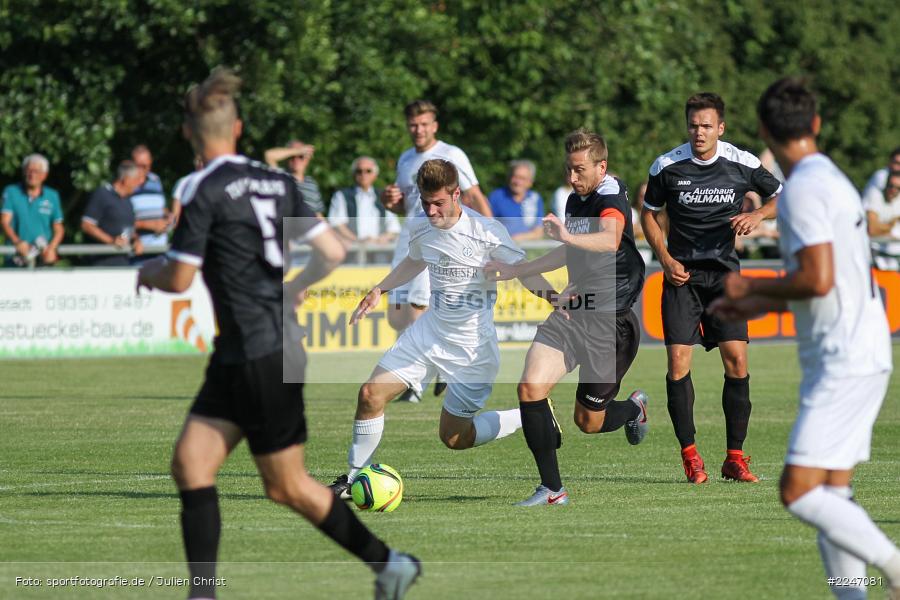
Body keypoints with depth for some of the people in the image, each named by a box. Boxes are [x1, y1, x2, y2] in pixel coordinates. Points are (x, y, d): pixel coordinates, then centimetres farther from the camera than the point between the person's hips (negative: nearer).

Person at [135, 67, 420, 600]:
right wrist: (294, 289, 25)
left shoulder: (205, 191, -14)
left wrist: (150, 272, 11)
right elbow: (334, 251, 7)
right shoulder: (277, 181, 7)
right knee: (191, 463, 4)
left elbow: (179, 279, -11)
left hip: (261, 356, -8)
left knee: (288, 487, 5)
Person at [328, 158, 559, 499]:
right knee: (371, 394, -6)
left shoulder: (486, 231, -19)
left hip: (472, 345, -6)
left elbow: (524, 272, -13)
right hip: (430, 331, 6)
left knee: (454, 438, -1)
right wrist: (379, 290, 16)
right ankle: (354, 478, 10)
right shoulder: (420, 228, 0)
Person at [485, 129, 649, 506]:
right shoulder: (575, 200, 10)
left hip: (610, 320, -7)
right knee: (530, 387, -16)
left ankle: (635, 408, 40)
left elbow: (610, 240, -39)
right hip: (572, 314, 7)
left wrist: (568, 236, -58)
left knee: (589, 422, 4)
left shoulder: (611, 197, -16)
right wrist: (514, 272, 29)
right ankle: (551, 488, -10)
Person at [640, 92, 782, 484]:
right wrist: (666, 260, -3)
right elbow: (649, 214, 9)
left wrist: (758, 215, -11)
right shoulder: (667, 166, -4)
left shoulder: (742, 164, -4)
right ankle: (689, 455, 1)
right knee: (678, 360, -11)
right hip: (681, 274, 0)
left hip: (724, 273, 0)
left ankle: (735, 457, 1)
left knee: (736, 359, -9)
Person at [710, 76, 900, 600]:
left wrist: (752, 288, -6)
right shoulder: (833, 179, 17)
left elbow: (818, 279, -22)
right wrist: (762, 305, 23)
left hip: (846, 361, -10)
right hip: (856, 355, 10)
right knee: (832, 495, 8)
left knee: (800, 492, -13)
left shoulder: (804, 188, -14)